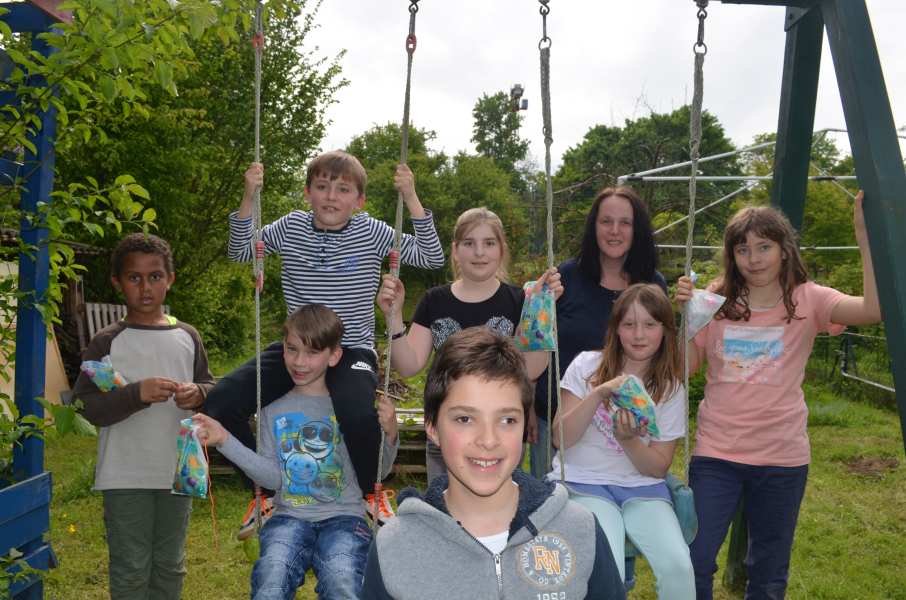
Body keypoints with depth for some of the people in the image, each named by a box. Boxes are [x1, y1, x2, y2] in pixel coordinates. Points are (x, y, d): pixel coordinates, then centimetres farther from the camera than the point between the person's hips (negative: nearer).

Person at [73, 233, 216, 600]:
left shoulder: (187, 337, 5)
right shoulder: (106, 342, -5)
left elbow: (210, 386, 12)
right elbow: (87, 408, -10)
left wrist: (197, 394, -10)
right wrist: (136, 394, -24)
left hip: (177, 471, 3)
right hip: (126, 477, -3)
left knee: (170, 565, 16)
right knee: (131, 570, 6)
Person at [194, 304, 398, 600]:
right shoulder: (273, 409, 11)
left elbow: (379, 471, 8)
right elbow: (273, 477, 1)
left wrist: (389, 434, -10)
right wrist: (225, 441, -7)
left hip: (343, 517, -1)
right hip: (289, 517, 1)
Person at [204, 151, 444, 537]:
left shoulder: (371, 232, -4)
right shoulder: (291, 227, 4)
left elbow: (432, 258, -7)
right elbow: (240, 252, 7)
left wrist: (411, 198, -17)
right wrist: (249, 197, -6)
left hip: (352, 350, -3)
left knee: (357, 415, -37)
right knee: (218, 404, -13)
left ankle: (368, 496, -2)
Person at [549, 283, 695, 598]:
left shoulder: (671, 389, 3)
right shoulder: (588, 366, -3)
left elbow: (658, 467, 1)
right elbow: (560, 439, -9)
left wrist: (628, 439, -19)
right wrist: (599, 393, -22)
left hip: (642, 488, 3)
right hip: (585, 482, -2)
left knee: (678, 567, -22)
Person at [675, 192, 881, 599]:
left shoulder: (807, 300, -3)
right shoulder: (717, 300, 1)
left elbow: (875, 309, -21)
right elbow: (684, 367, 0)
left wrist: (865, 235, -24)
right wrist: (684, 313, -14)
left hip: (782, 458, 0)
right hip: (716, 453, 1)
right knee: (693, 565, 3)